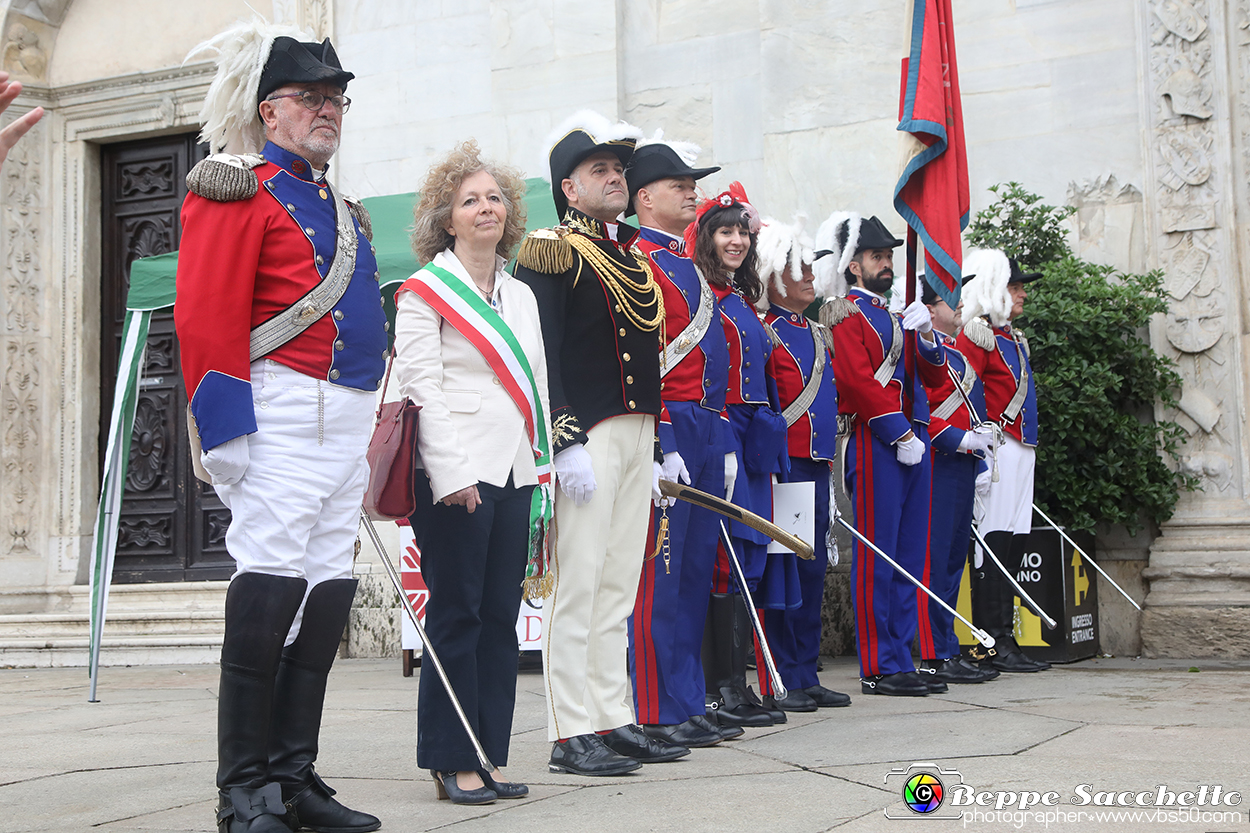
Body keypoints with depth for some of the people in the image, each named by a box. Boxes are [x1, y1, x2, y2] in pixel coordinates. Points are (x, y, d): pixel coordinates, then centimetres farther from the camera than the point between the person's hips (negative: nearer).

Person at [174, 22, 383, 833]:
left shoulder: (343, 209, 23)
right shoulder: (239, 191, -2)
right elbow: (206, 320, -12)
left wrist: (374, 430, 22)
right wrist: (231, 431, -18)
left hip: (350, 422, 8)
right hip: (285, 418, -8)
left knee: (328, 595, 7)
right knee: (271, 588, -10)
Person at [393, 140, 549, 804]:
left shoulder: (522, 295, 19)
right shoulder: (425, 290, 0)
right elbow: (420, 387, -9)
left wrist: (542, 473, 14)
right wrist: (451, 475, -17)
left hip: (515, 474, 6)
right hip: (457, 475, -6)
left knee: (501, 614, 7)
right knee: (456, 616, -3)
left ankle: (490, 755, 14)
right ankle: (452, 761, 5)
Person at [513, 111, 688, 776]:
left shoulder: (636, 253, 21)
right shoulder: (548, 252, -4)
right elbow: (539, 356, -13)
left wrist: (664, 440, 18)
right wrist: (565, 441, -20)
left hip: (639, 433, 8)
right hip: (585, 435, -8)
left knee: (619, 584, 10)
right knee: (578, 580, -6)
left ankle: (614, 719, 17)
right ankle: (572, 732, -1)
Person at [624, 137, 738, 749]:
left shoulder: (688, 263, 21)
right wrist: (661, 445, -21)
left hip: (707, 431, 9)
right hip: (669, 432, -9)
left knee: (694, 572, 11)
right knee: (659, 574, -5)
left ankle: (689, 706, 18)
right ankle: (660, 714, 1)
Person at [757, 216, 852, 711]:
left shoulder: (817, 334, 18)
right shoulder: (765, 332, -7)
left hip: (816, 466, 8)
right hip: (783, 466, -8)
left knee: (813, 568, 9)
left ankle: (807, 675, 16)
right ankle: (784, 682, 3)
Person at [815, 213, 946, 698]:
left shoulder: (893, 316, 22)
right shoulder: (845, 314, -5)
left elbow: (933, 373, 18)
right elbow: (858, 380, -15)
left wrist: (926, 337, -2)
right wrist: (901, 435, -16)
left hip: (912, 443, 9)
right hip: (877, 446, -9)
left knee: (909, 557, 10)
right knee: (876, 559, -6)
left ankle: (901, 662, 16)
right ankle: (879, 670, -2)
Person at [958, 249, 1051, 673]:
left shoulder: (1015, 338, 22)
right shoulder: (977, 335, -9)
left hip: (1021, 453, 10)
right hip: (996, 450, -10)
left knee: (1013, 545, 9)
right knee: (993, 544, -8)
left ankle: (1003, 639, 14)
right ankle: (990, 645, -6)